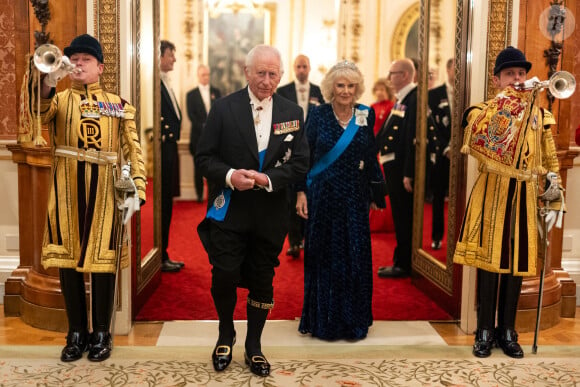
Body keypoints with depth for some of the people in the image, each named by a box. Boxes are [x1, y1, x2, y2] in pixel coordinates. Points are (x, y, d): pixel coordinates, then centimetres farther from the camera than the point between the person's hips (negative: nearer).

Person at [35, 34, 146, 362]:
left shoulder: (118, 105, 11)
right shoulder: (59, 100, 10)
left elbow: (133, 150, 7)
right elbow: (37, 114, -13)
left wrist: (137, 188, -6)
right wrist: (49, 82, -32)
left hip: (105, 193, -1)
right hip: (67, 192, 1)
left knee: (103, 260, 2)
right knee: (67, 259, 5)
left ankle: (101, 333, 15)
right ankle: (77, 333, 17)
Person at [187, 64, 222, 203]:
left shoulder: (216, 92, 13)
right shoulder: (191, 94, 6)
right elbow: (191, 115, -2)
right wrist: (203, 128, -12)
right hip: (198, 135, -1)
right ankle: (199, 194, 8)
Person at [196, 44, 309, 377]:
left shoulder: (293, 113, 2)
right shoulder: (224, 108, -2)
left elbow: (300, 163, -1)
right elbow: (204, 156, -2)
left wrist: (269, 179, -18)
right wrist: (229, 175, -21)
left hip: (270, 214, 2)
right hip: (229, 210, -1)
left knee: (263, 281, 11)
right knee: (224, 277, -2)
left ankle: (254, 345, 30)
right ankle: (226, 335, 27)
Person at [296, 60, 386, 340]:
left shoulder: (366, 116, 4)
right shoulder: (317, 116, -2)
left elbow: (371, 158, 9)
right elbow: (303, 156, -1)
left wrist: (375, 195, 7)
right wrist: (301, 192, -8)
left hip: (354, 198, 2)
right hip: (323, 196, -2)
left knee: (356, 258, 5)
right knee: (324, 257, 6)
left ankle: (353, 320, 21)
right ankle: (324, 320, 20)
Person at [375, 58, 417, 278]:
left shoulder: (414, 98, -16)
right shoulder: (401, 99, 15)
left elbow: (413, 138, -22)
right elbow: (385, 133, 18)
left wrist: (408, 174, -24)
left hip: (402, 167, -10)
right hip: (392, 165, 10)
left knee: (403, 217, 0)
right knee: (399, 217, 16)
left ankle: (404, 265, 11)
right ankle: (401, 262, 27)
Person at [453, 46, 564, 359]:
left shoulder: (539, 116, 10)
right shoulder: (484, 110, 0)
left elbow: (551, 163, 12)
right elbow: (476, 138, -25)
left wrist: (554, 203, 6)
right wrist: (505, 101, -23)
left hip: (524, 198, 3)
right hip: (492, 195, -3)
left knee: (517, 263, 7)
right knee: (489, 261, 0)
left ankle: (507, 331, 20)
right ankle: (485, 331, 12)